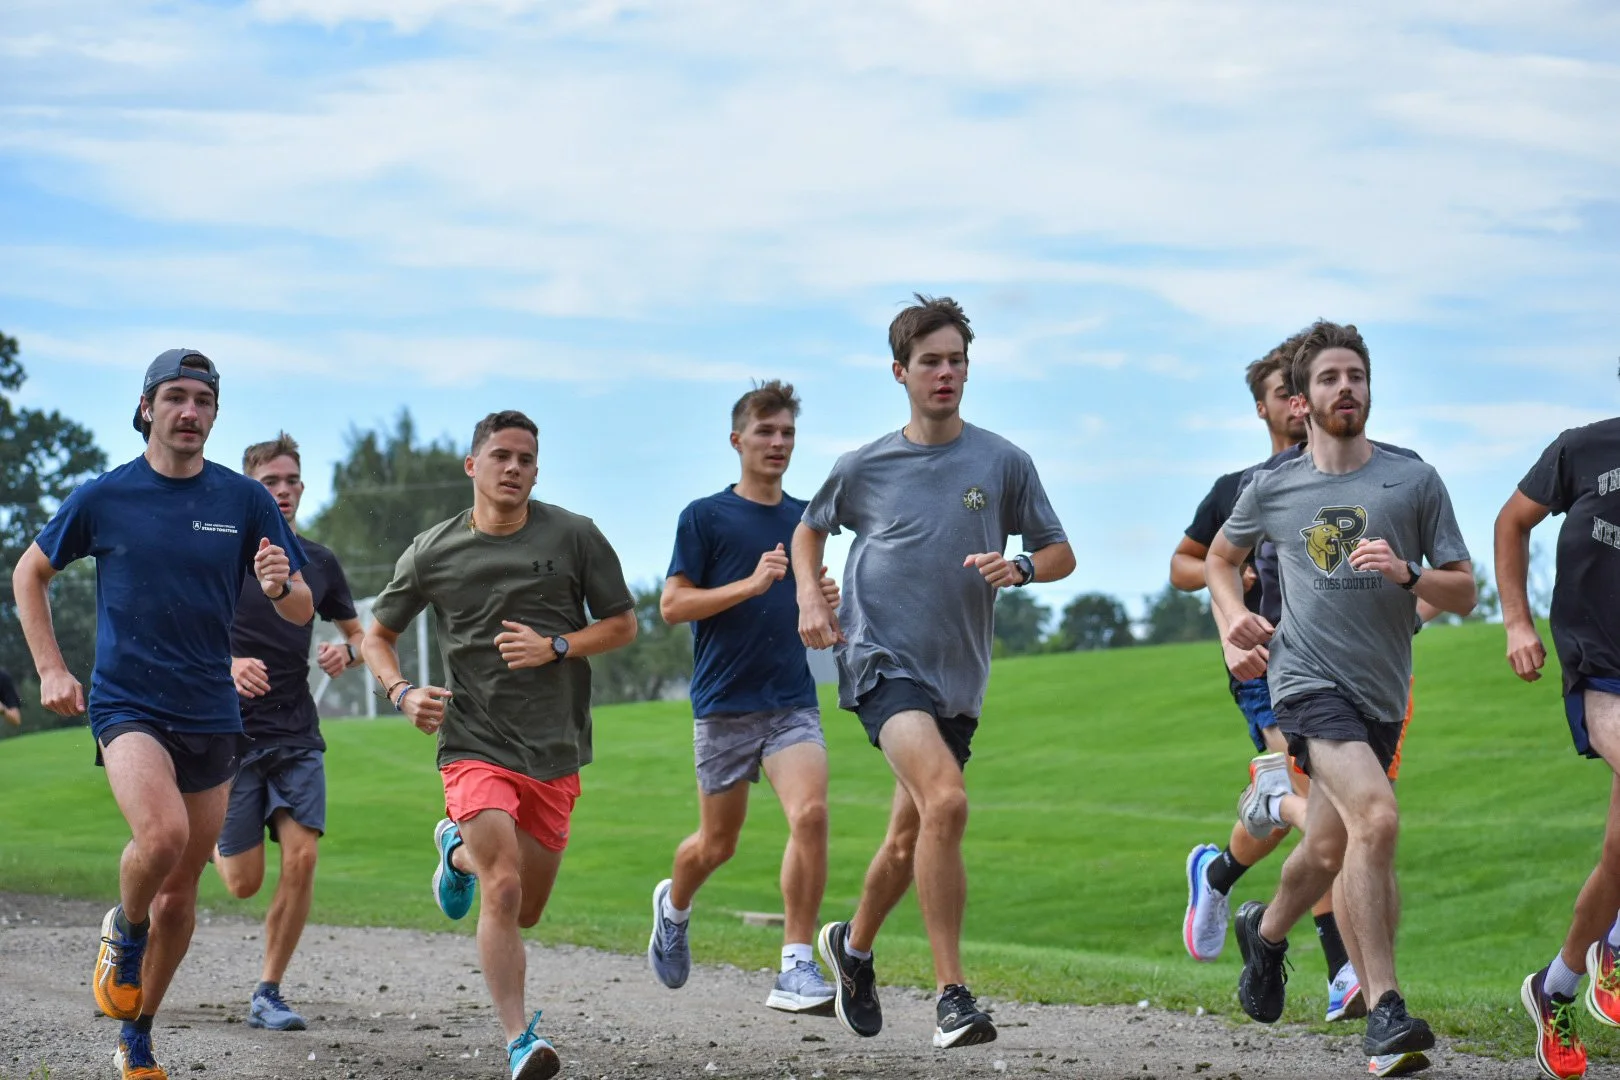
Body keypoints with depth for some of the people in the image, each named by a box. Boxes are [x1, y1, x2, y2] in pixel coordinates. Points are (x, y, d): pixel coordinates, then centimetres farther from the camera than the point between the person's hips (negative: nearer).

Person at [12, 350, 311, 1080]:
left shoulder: (246, 501, 2)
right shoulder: (103, 498, -1)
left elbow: (300, 612, 2)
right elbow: (29, 574, 12)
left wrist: (280, 587, -22)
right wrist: (49, 670, 3)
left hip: (211, 715, 3)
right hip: (126, 704, -3)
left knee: (180, 891, 8)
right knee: (162, 834, -30)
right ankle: (124, 931, 2)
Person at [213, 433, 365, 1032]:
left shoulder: (318, 562, 8)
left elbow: (359, 634, 18)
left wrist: (346, 651, -6)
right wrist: (225, 666, -22)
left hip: (298, 735, 3)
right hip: (231, 734, -3)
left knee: (301, 858, -12)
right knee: (244, 882, -3)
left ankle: (267, 994, 1)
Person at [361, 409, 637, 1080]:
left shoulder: (573, 536, 0)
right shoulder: (433, 552, 1)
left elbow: (622, 624, 7)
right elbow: (377, 635, 13)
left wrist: (555, 647, -11)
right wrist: (402, 693, -6)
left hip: (556, 754, 2)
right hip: (474, 744, -2)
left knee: (525, 912, 12)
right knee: (503, 888, -22)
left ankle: (459, 850, 44)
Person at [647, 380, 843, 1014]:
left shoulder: (805, 519, 11)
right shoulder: (705, 517, -3)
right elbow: (673, 605, -7)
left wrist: (826, 601, 0)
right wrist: (750, 585, -18)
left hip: (794, 702, 3)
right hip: (723, 705, -3)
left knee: (810, 815, -20)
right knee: (717, 844, 8)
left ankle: (796, 969, -16)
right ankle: (674, 907, 43)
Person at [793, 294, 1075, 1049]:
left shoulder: (1002, 463, 4)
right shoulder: (865, 467, 4)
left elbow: (1061, 554, 9)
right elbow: (810, 529, 22)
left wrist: (1020, 567, -13)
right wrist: (809, 596, 4)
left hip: (958, 674, 3)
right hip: (881, 658, -3)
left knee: (909, 841, 12)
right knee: (945, 800, -26)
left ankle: (853, 947, 43)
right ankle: (952, 995, -24)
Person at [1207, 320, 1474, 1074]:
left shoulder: (1415, 482, 3)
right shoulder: (1272, 490, 5)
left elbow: (1464, 593, 3)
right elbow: (1222, 556, 25)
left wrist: (1407, 574, -17)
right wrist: (1234, 614, 6)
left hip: (1381, 694, 3)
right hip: (1308, 679, -3)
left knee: (1330, 850, 16)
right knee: (1376, 818, -26)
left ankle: (1266, 932, 51)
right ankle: (1384, 1012, -25)